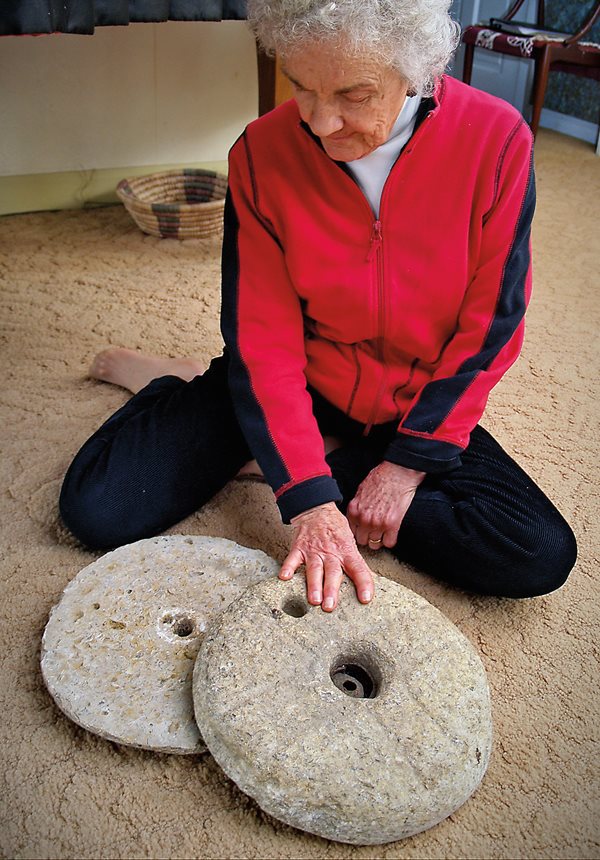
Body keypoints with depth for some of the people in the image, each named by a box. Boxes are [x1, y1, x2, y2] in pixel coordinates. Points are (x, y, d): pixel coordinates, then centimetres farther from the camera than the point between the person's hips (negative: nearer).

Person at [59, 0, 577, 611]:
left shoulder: (497, 140, -16)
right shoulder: (261, 153, -15)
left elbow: (489, 326, -11)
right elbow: (263, 341, -16)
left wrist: (410, 463, -14)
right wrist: (309, 500, -25)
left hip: (419, 408, 2)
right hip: (296, 383, -1)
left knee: (541, 557, -20)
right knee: (97, 509, -16)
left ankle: (325, 458, -1)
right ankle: (179, 388, 17)